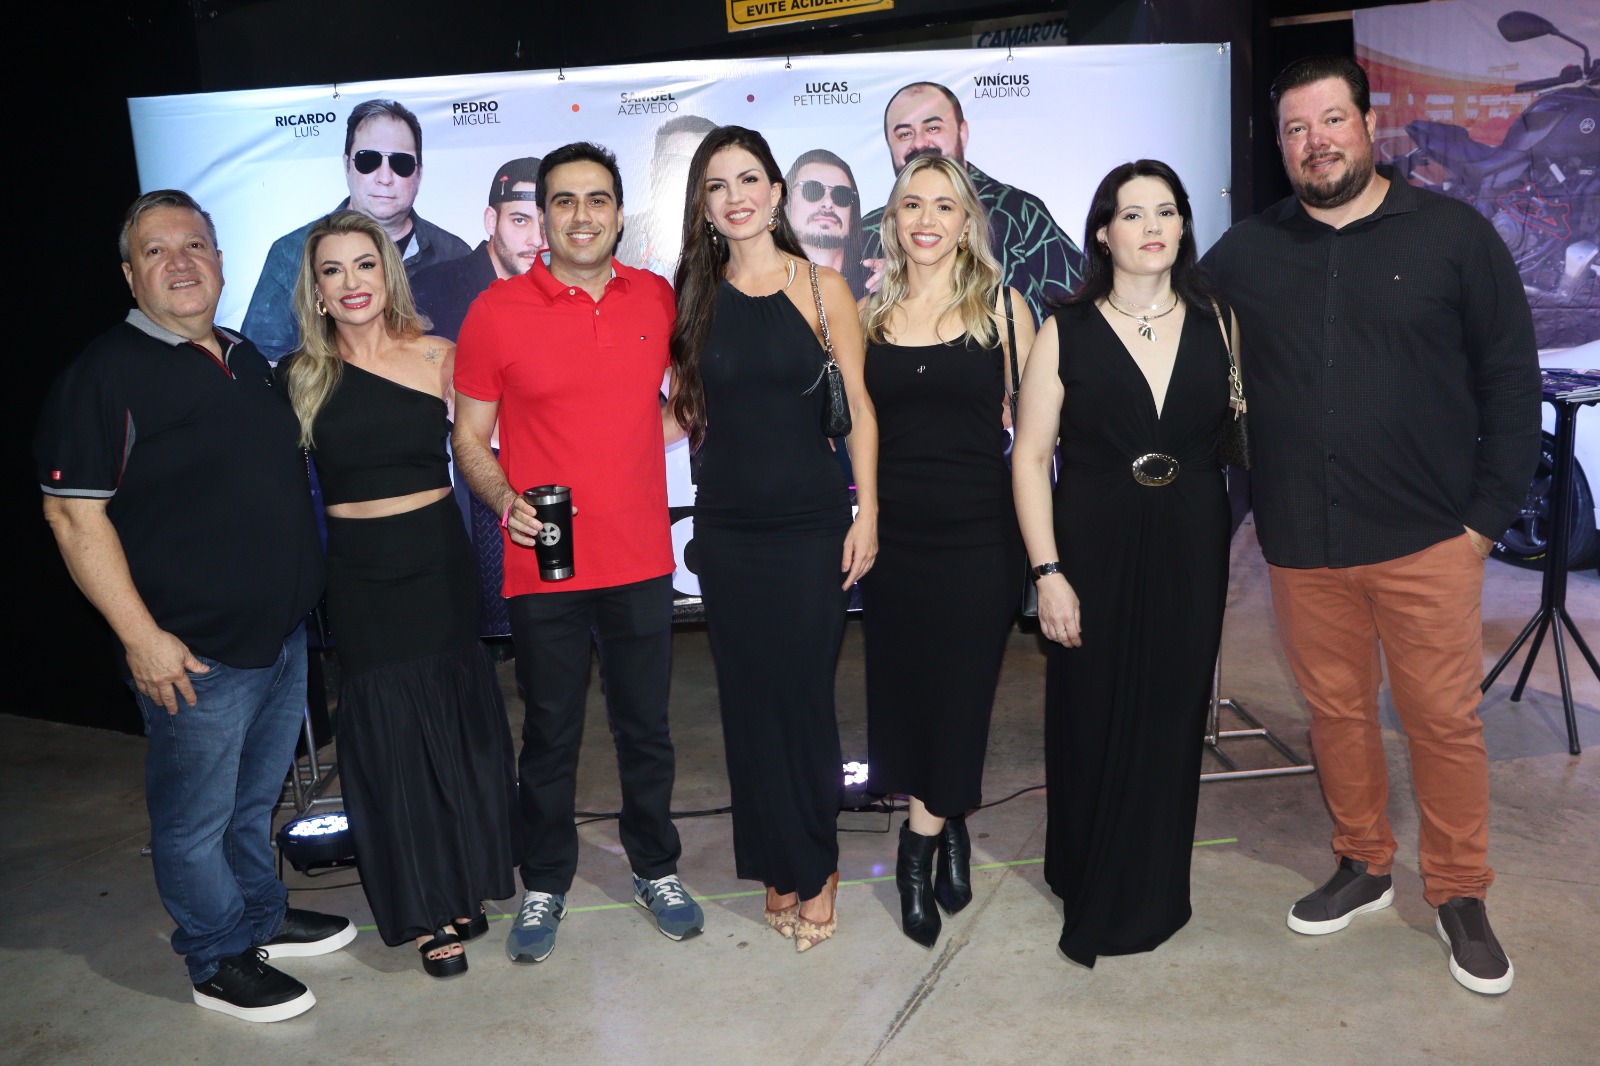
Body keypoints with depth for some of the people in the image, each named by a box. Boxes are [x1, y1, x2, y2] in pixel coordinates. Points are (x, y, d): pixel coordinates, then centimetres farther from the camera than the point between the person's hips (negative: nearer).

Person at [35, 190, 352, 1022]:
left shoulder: (247, 360, 10)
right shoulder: (105, 373, -13)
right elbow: (74, 514, -16)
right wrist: (141, 636, -19)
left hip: (283, 634, 7)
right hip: (193, 654, -7)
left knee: (257, 796, 23)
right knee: (196, 815, 9)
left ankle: (261, 914, 41)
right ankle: (220, 960, 27)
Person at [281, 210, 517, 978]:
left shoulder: (438, 358, -2)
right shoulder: (301, 377, 0)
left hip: (440, 560, 0)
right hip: (359, 575, 0)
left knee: (458, 723, 10)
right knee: (389, 736, 6)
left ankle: (465, 887, 30)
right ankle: (429, 911, 22)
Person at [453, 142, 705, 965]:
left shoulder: (658, 299, 4)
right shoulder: (497, 310, -5)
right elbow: (469, 437, -1)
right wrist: (505, 499, -17)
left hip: (641, 561, 3)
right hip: (544, 567, -2)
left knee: (646, 727, 15)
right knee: (549, 735, 11)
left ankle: (656, 868, 36)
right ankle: (544, 887, 32)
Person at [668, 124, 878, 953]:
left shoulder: (822, 287, -1)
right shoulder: (696, 294, 6)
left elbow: (859, 407, -2)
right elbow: (686, 411, 13)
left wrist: (866, 511, -5)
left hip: (809, 519, -3)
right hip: (726, 526, 3)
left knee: (804, 693, 1)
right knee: (748, 696, 9)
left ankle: (815, 868, 21)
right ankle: (782, 866, 26)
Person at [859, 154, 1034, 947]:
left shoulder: (1001, 307, 0)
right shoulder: (869, 316, 7)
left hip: (980, 533, -2)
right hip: (894, 535, 3)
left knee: (959, 692, 3)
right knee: (903, 691, 7)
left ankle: (919, 845, 22)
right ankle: (948, 828, 28)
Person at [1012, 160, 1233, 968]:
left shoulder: (1215, 325, 5)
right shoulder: (1066, 332, -2)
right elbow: (1029, 457, -5)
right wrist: (1048, 572, -11)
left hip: (1191, 554, 2)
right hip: (1094, 553, -2)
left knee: (1170, 721, 8)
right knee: (1091, 722, 5)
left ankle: (1147, 894, 29)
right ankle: (1087, 878, 29)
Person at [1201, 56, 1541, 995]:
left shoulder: (1453, 234, 0)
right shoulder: (1245, 255, 6)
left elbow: (1511, 379, 1)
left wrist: (1490, 513, -4)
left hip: (1428, 538, -2)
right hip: (1302, 543, 2)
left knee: (1446, 719, 5)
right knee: (1338, 710, 12)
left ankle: (1461, 894, 23)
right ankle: (1363, 867, 31)